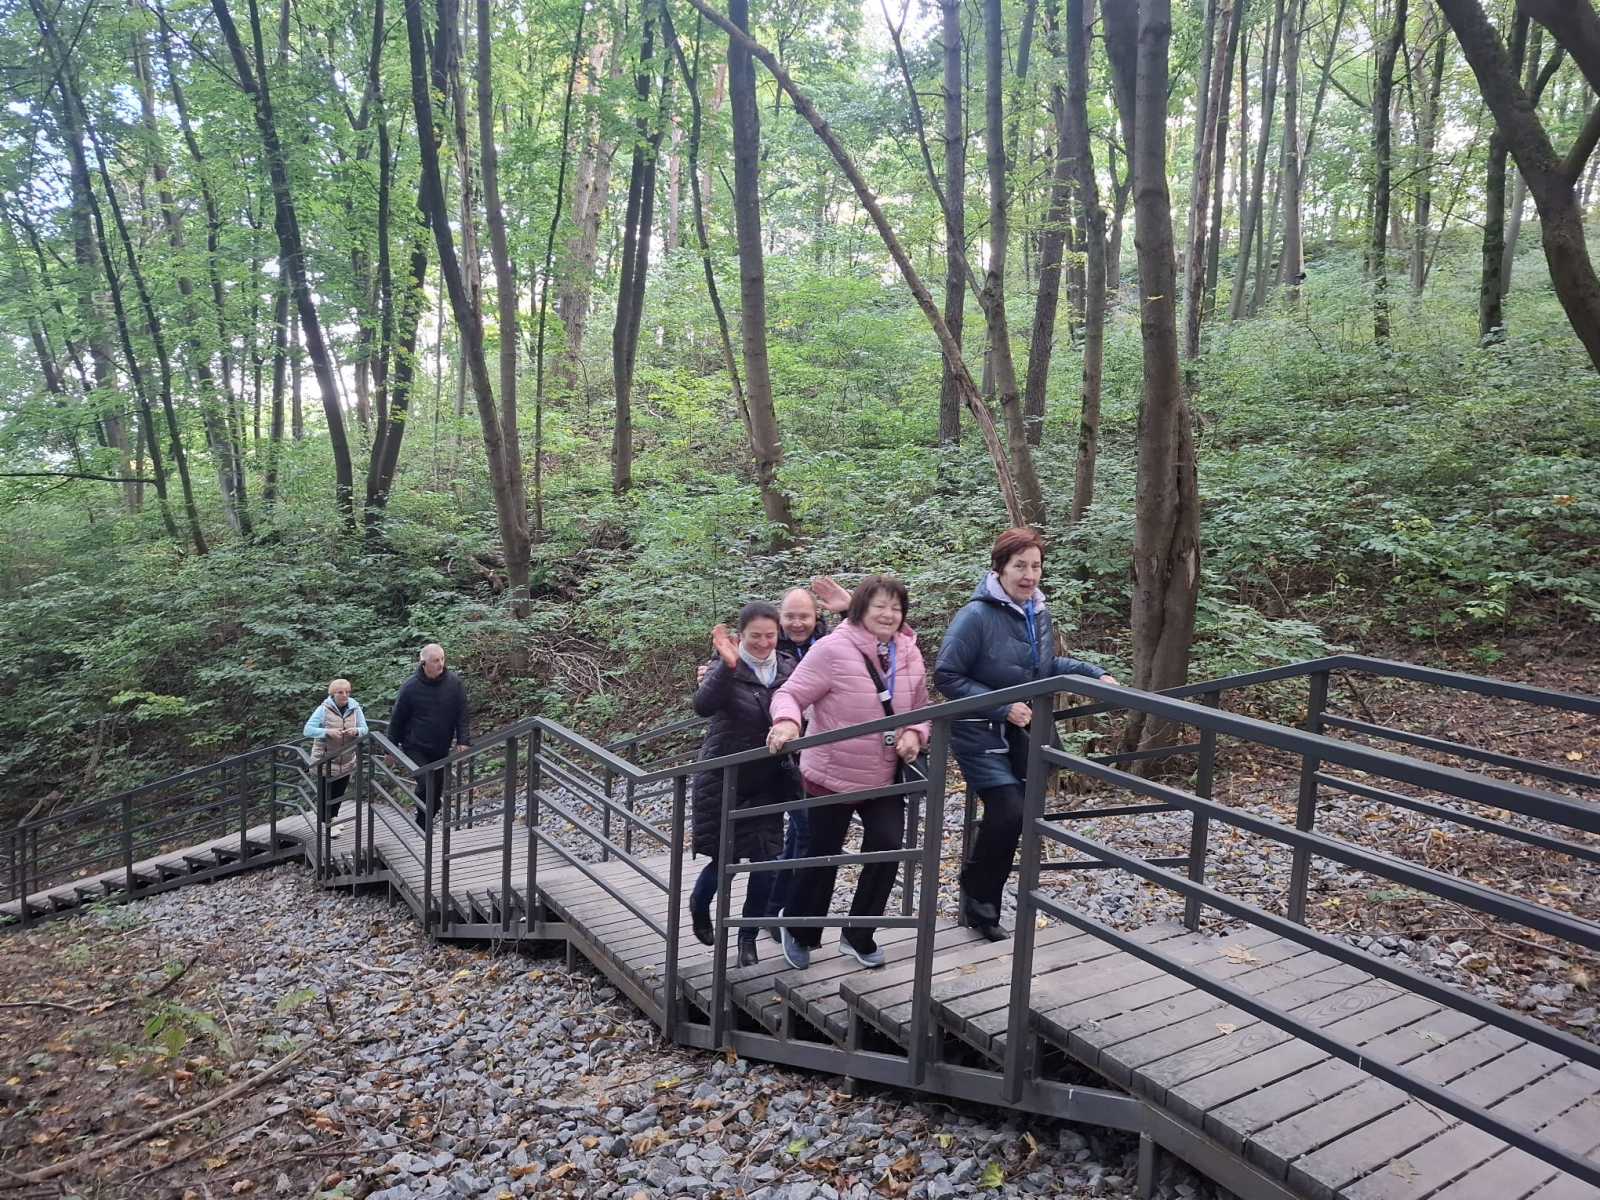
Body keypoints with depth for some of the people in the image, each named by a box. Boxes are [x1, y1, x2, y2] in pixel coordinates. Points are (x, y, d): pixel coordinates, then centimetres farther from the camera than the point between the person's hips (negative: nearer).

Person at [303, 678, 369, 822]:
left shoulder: (355, 708, -2)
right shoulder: (324, 709, -11)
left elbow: (365, 729, 0)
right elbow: (308, 730, -13)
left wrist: (356, 731, -23)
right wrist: (327, 732, -28)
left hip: (346, 761, 4)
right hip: (325, 761, -4)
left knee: (339, 793, 15)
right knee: (326, 793, 0)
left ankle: (332, 820, 33)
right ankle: (325, 822, 15)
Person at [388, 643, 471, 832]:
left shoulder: (454, 682, -6)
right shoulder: (410, 687, -11)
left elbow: (461, 714, -1)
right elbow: (397, 719, 0)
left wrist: (462, 741, -11)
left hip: (441, 749, 4)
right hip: (415, 748, -3)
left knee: (437, 790, 11)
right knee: (426, 785, -18)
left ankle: (423, 827, 29)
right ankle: (423, 828, -2)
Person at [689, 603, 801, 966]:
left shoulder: (787, 668, 0)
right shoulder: (728, 669, -14)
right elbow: (703, 706, -32)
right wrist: (728, 666, -44)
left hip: (768, 781, 4)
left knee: (765, 859, 0)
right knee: (725, 858, 4)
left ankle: (748, 938, 21)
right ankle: (699, 906, 38)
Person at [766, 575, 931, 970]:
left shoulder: (910, 655, 1)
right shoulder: (833, 649, -18)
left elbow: (920, 710, 12)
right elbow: (790, 694, -18)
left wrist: (915, 734, -10)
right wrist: (786, 722, -39)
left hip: (884, 776, 5)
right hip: (832, 774, -5)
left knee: (889, 847, 0)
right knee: (823, 856, 8)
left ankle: (858, 935, 23)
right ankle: (799, 931, 36)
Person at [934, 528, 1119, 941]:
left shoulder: (1039, 613, 2)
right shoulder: (977, 615, -21)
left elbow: (1047, 666, 18)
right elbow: (946, 676, -19)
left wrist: (1095, 673, 4)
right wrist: (1002, 707, -22)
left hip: (1018, 734, 7)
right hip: (979, 733, -7)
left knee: (1017, 813, 11)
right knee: (1009, 811, -16)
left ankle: (985, 902, 29)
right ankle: (977, 894, 9)